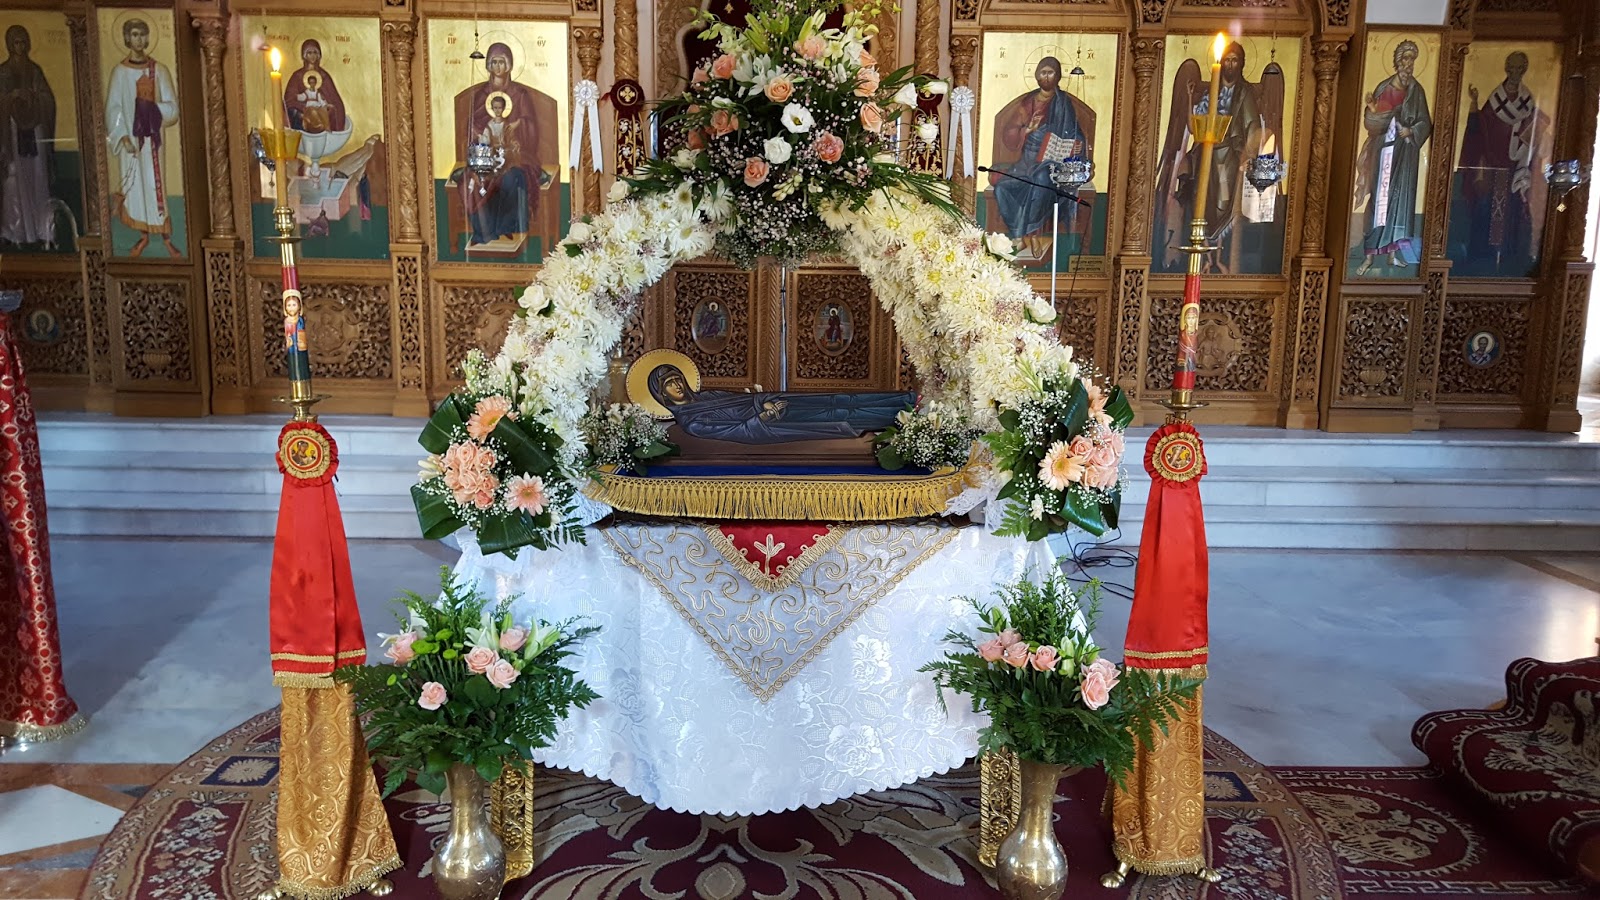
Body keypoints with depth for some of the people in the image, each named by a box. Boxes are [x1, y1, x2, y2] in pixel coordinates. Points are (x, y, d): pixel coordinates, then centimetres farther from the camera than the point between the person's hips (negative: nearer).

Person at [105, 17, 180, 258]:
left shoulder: (159, 70, 3)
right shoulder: (119, 72, 2)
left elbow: (172, 107, 1)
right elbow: (114, 108, 0)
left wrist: (151, 107, -16)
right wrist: (123, 136, -11)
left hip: (153, 137, -1)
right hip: (130, 136, 1)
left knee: (156, 185, -2)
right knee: (134, 185, 4)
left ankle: (166, 238, 4)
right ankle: (143, 236, 16)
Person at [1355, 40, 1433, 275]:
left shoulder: (1417, 91, 7)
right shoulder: (1384, 88, 3)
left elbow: (1425, 123, 6)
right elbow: (1371, 121, -1)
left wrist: (1411, 131, -13)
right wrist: (1371, 108, -22)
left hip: (1406, 152, 2)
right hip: (1384, 148, -2)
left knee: (1401, 197, 1)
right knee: (1379, 197, -4)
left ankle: (1393, 250, 7)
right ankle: (1370, 254, -3)